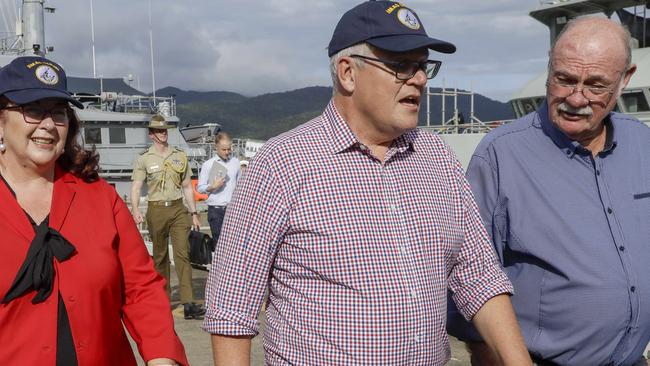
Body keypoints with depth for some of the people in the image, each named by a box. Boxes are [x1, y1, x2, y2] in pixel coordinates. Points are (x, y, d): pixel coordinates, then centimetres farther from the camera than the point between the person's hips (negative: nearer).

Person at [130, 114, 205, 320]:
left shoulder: (180, 156, 11)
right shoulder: (143, 159, 3)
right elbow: (136, 187, -5)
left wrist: (194, 213, 12)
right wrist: (135, 210, -22)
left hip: (178, 209, 1)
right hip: (156, 210, -1)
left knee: (182, 253, -9)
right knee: (160, 256, 8)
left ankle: (188, 303, -15)